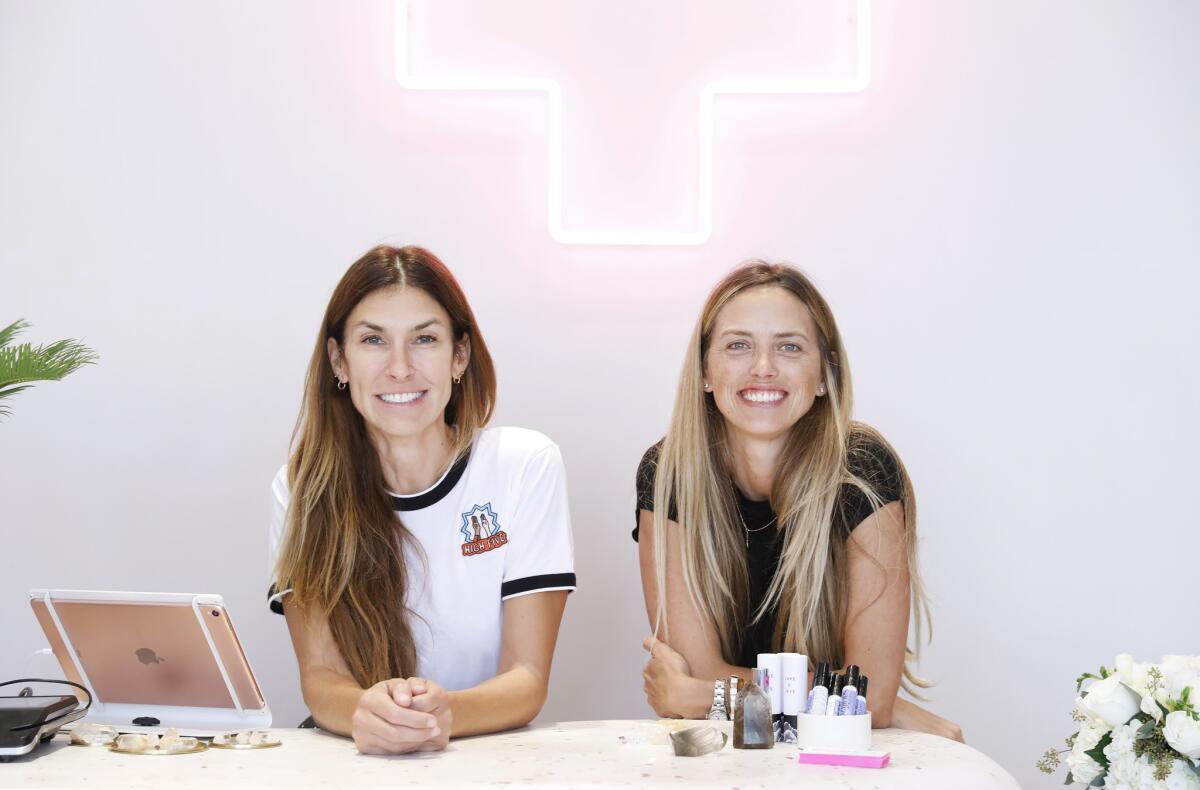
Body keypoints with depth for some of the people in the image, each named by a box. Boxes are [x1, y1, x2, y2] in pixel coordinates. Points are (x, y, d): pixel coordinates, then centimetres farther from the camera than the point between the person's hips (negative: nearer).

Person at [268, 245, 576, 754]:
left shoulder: (527, 467, -5)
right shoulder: (304, 486, -1)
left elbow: (527, 679, -9)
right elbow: (319, 673, -8)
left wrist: (444, 712, -31)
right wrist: (363, 711, -32)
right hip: (358, 757, 1)